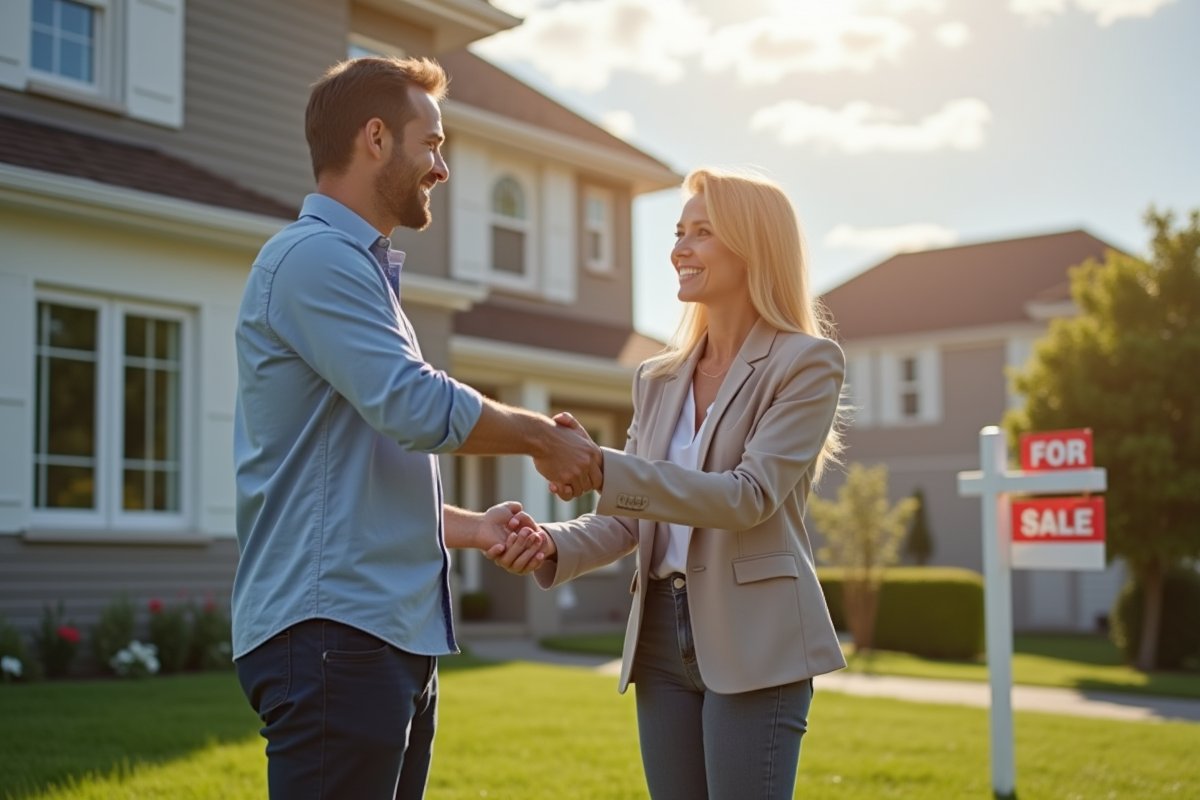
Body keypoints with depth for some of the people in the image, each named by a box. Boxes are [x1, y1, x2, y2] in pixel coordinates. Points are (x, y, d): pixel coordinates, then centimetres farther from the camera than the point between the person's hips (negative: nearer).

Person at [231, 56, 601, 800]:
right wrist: (542, 438, -4)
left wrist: (471, 527, 18)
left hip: (394, 631, 10)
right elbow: (419, 408, -20)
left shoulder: (361, 267, 21)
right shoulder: (316, 256, -10)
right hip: (336, 627, -10)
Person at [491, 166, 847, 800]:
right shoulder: (658, 378, 13)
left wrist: (603, 469, -26)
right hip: (662, 637, 6)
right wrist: (551, 544, -10)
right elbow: (627, 516, 11)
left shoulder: (807, 362, -5)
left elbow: (750, 495, -18)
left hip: (754, 639, -6)